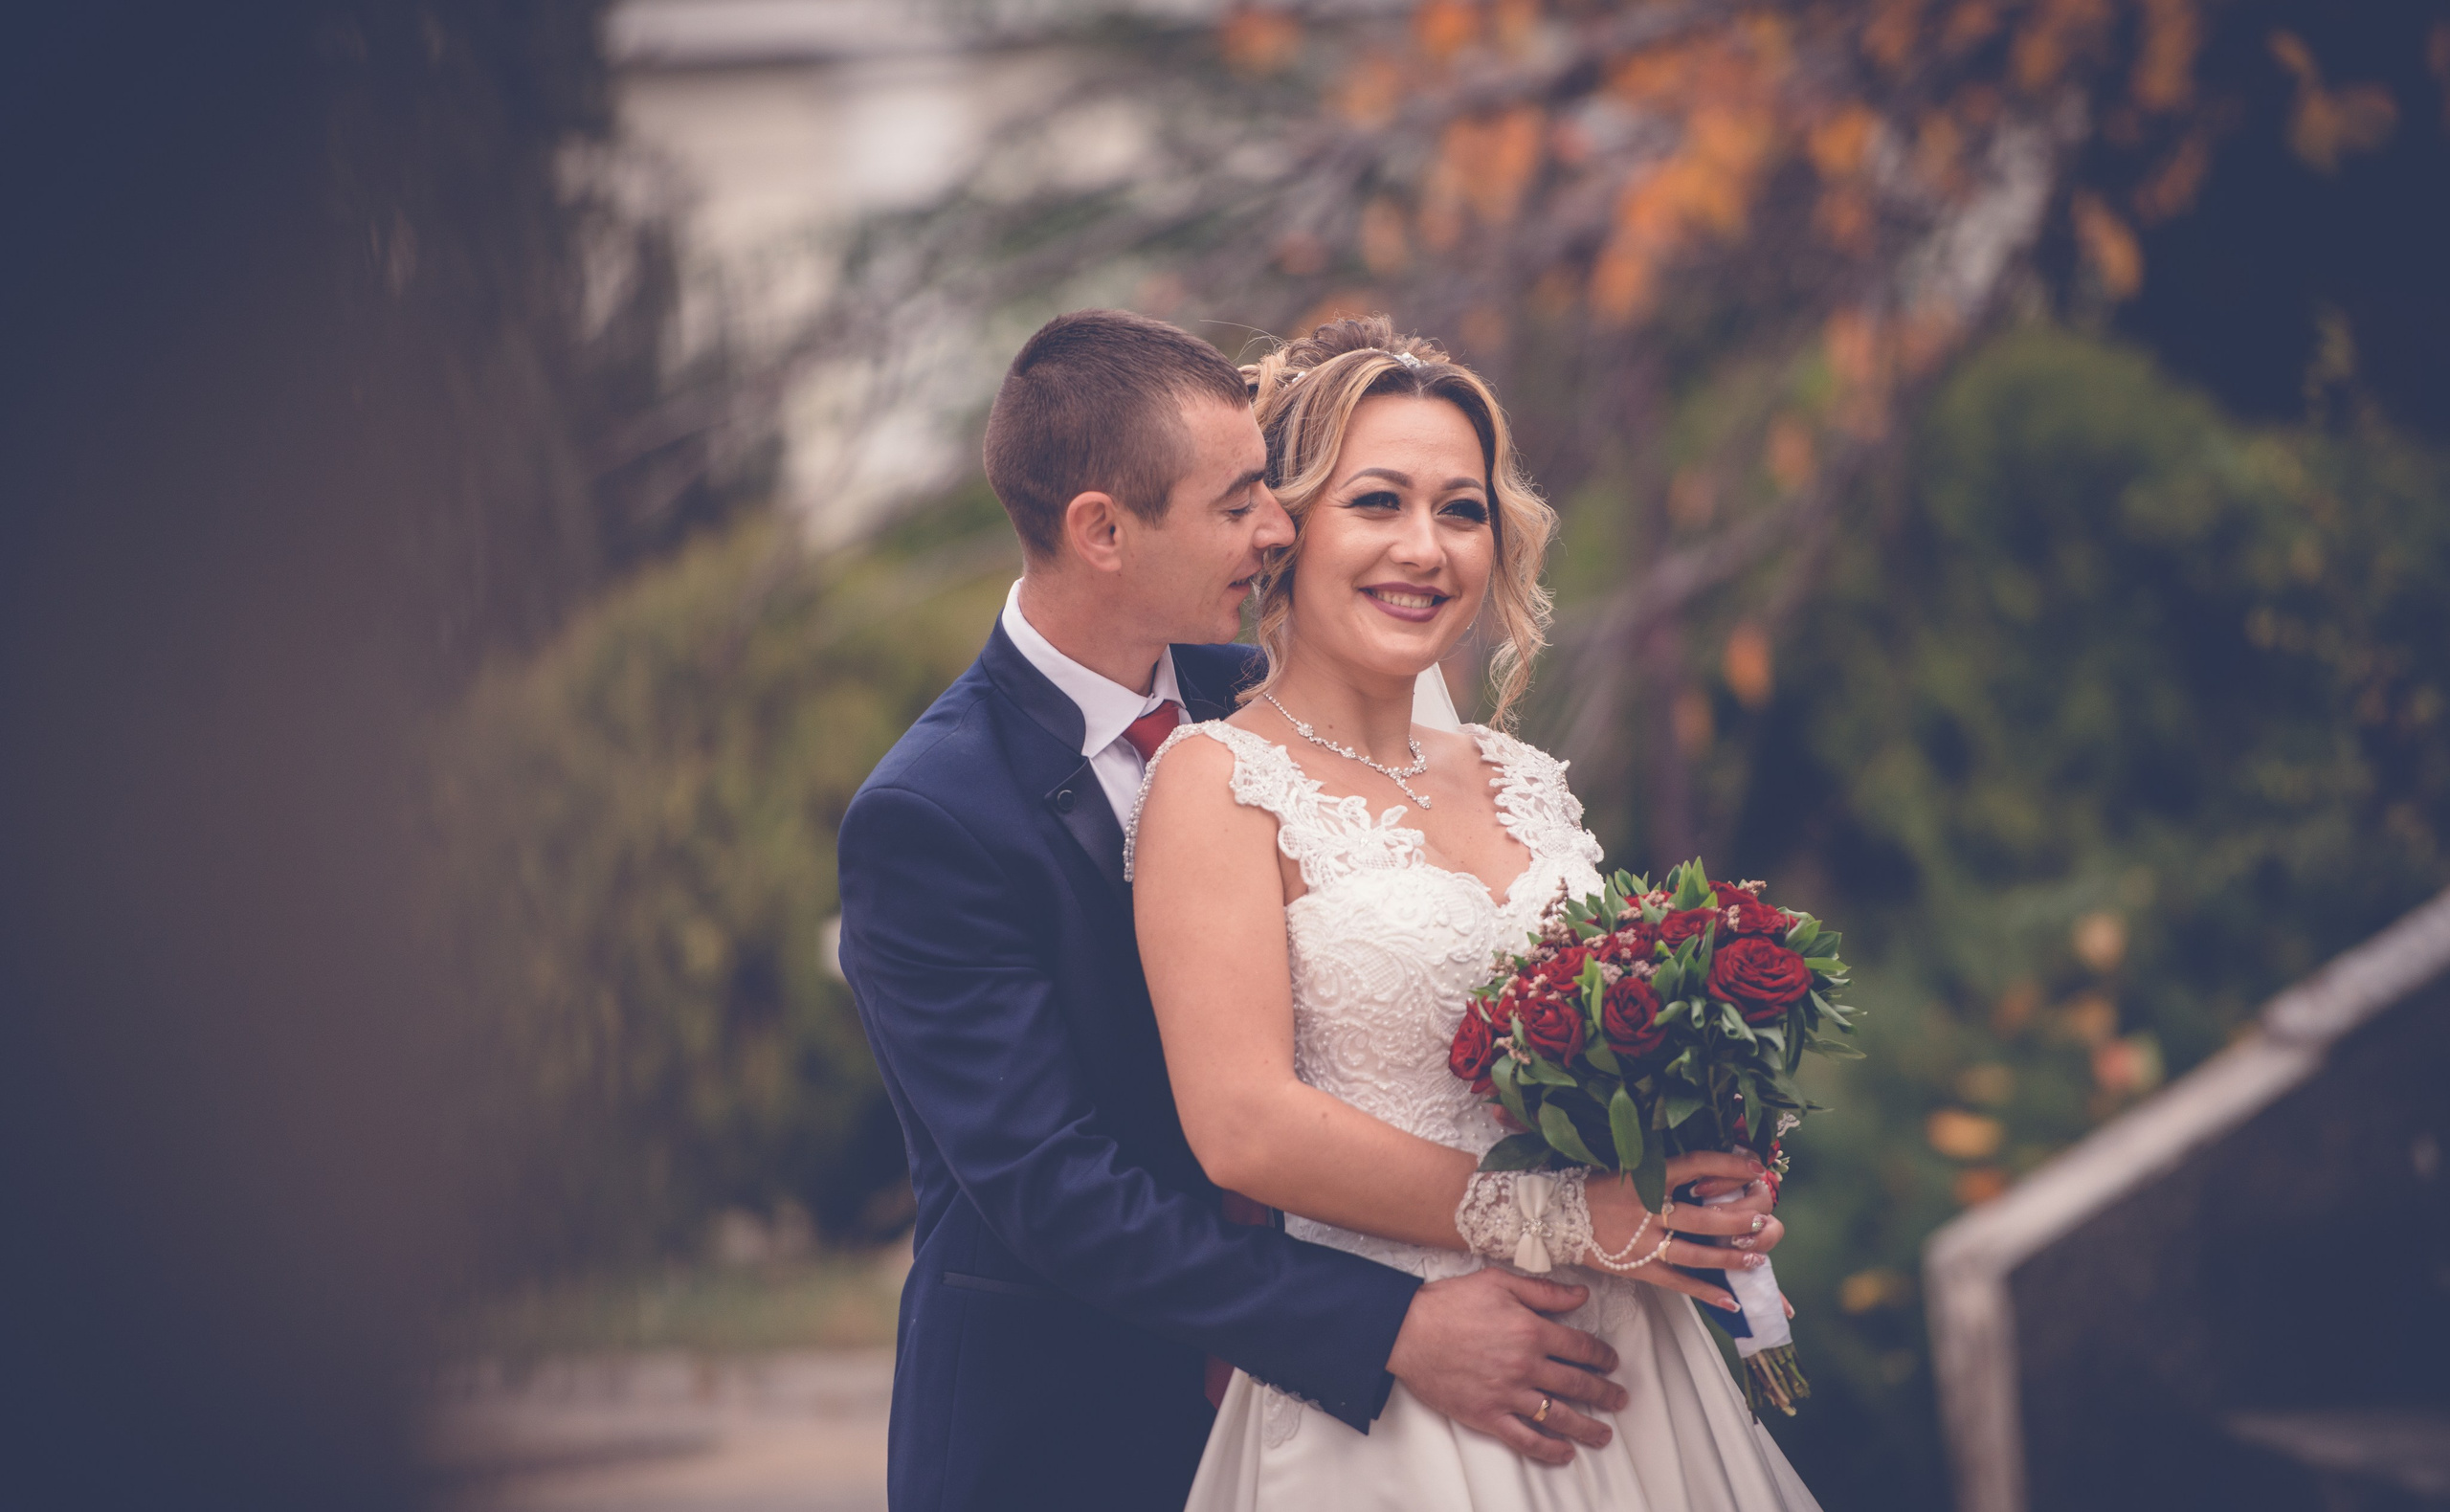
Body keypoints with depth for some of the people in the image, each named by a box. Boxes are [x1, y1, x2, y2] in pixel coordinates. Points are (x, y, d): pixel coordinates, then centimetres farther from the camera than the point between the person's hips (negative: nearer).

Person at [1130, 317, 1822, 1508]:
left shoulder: (1523, 784, 11)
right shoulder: (1217, 780, -7)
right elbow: (1245, 1129, -16)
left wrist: (1717, 1185, -4)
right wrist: (1568, 1220, -14)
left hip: (1615, 1365, 6)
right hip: (1387, 1399, -6)